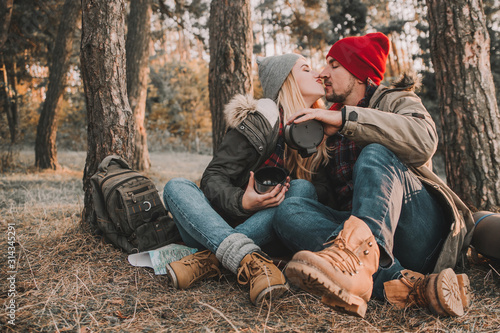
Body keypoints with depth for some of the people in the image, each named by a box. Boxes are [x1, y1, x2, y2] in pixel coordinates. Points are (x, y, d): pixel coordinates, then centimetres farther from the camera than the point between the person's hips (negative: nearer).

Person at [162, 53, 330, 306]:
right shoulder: (257, 121, -5)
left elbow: (326, 188, 5)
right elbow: (213, 178, -10)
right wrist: (241, 202, -31)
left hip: (269, 234, 2)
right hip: (225, 224, -2)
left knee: (304, 189, -26)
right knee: (176, 187, -24)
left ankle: (208, 258, -34)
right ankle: (248, 261, -48)